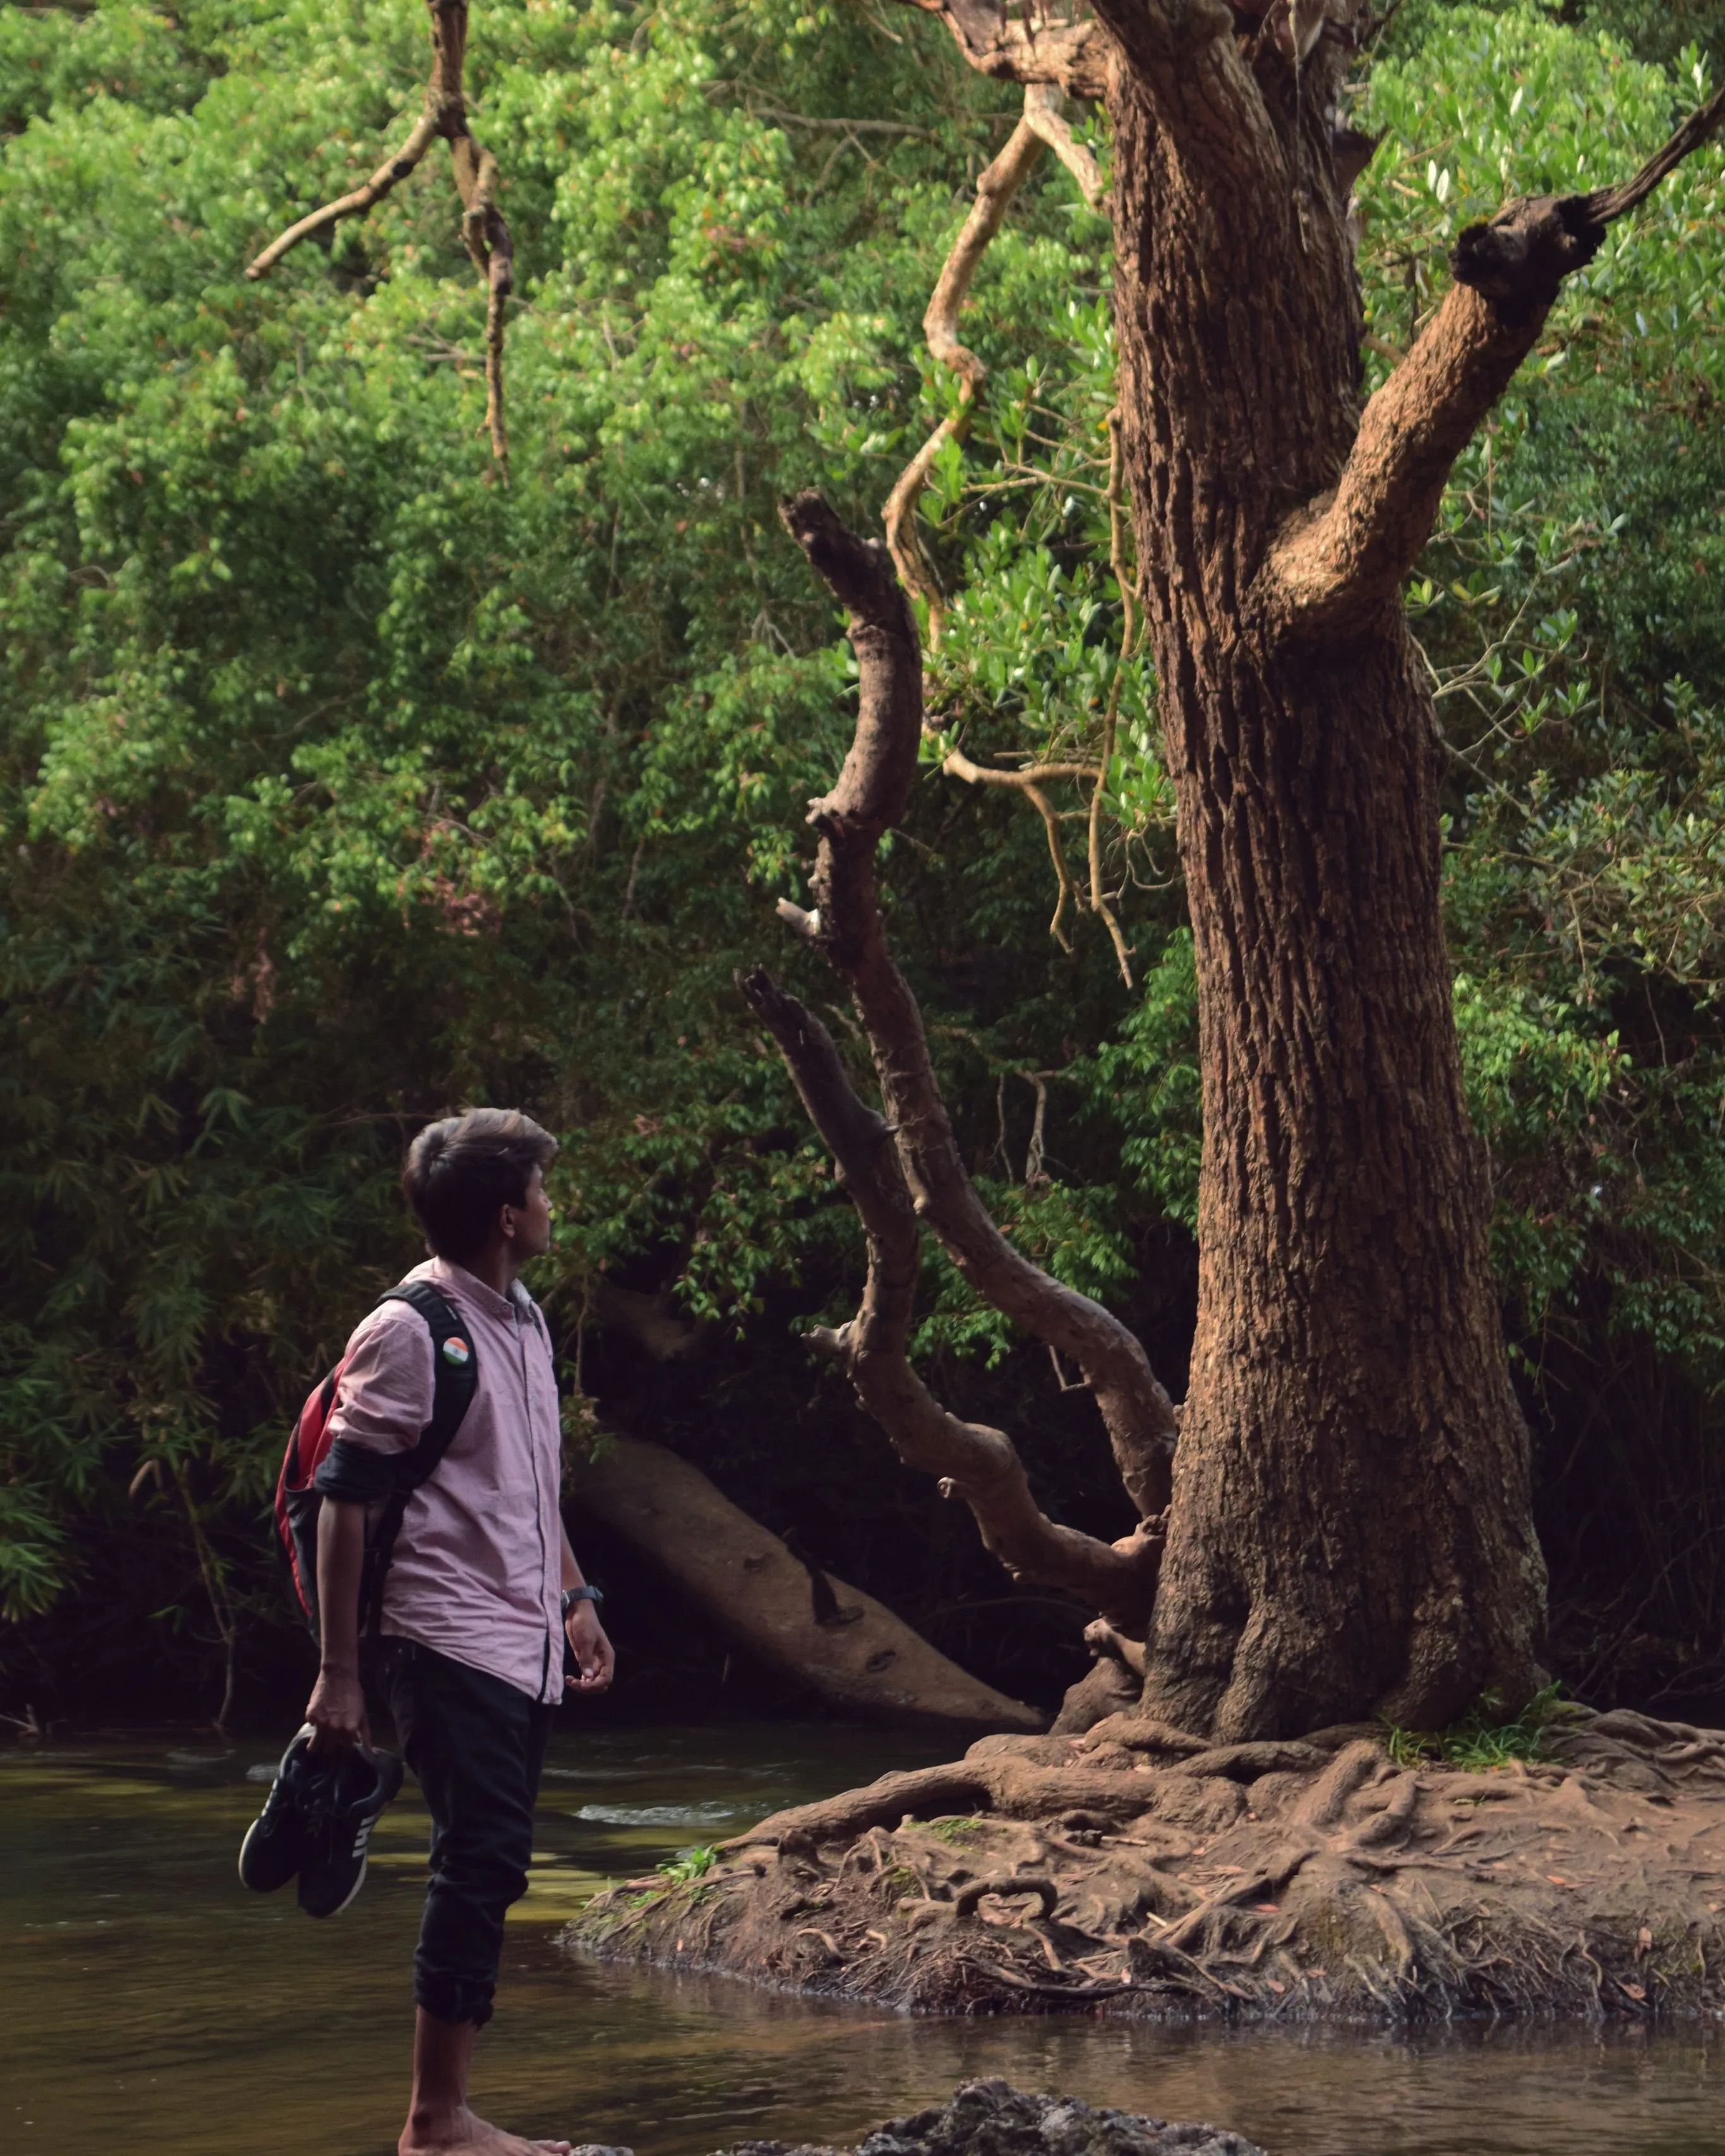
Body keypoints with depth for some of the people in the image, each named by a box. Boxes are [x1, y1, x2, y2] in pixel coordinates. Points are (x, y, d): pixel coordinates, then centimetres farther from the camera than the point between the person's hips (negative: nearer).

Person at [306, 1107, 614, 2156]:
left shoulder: (524, 1323, 15)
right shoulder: (408, 1331, -12)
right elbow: (345, 1503, -13)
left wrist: (575, 1598, 23)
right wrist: (340, 1673, -15)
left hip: (527, 1648, 9)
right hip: (452, 1645, -9)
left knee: (490, 1872, 8)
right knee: (480, 1865, -12)